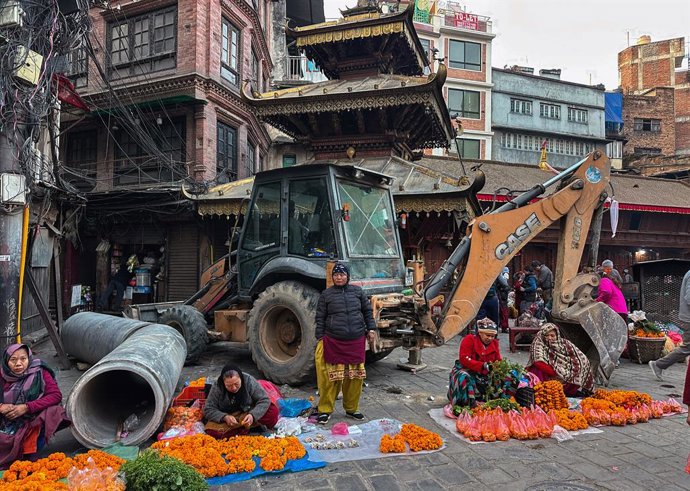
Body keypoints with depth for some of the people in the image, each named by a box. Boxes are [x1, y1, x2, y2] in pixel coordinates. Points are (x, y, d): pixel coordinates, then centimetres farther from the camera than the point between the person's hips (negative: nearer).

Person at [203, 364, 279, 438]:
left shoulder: (249, 381, -19)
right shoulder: (217, 387, -19)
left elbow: (264, 400, -17)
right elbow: (208, 409, -14)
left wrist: (253, 415, -34)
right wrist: (225, 417, -31)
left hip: (248, 413, -1)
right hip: (228, 416, 1)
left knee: (273, 412, -26)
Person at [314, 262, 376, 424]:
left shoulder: (357, 291, 8)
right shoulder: (326, 294, 2)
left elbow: (367, 310, 16)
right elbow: (320, 318, 4)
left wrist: (371, 329, 9)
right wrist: (320, 338, -1)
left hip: (356, 341, 3)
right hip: (333, 342, -2)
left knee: (355, 376, 8)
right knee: (331, 377, -2)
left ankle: (351, 408, 24)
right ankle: (325, 410, 12)